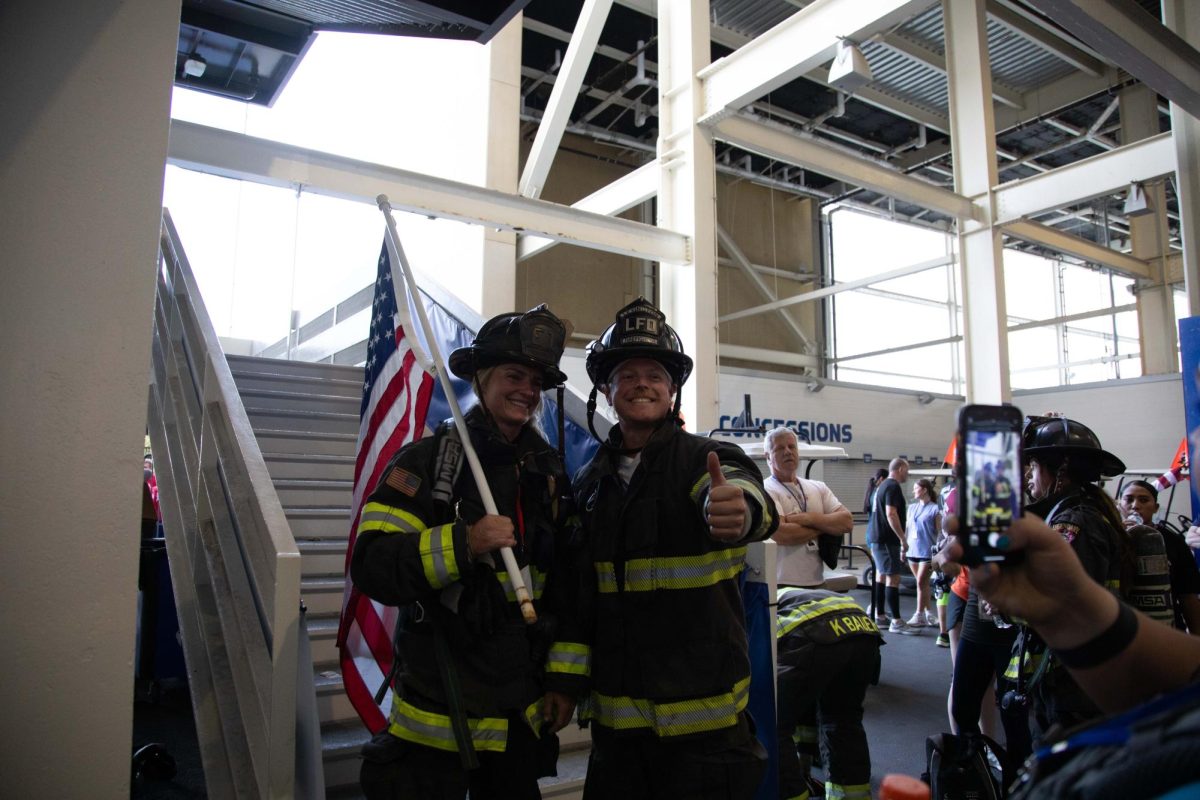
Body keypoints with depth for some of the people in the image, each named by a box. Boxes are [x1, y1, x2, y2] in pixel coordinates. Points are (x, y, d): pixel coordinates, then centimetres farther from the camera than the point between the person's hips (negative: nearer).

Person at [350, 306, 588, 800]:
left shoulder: (549, 473, 5)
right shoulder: (429, 460, -9)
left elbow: (569, 584, 7)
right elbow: (372, 567, -17)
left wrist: (566, 678, 5)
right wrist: (463, 543, -28)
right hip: (437, 709, -4)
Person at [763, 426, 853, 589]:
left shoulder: (818, 487, 13)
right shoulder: (765, 491, -6)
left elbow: (847, 521, 1)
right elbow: (781, 534, -19)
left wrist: (807, 519, -13)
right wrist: (826, 526, -4)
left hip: (817, 582, 6)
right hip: (782, 586, -5)